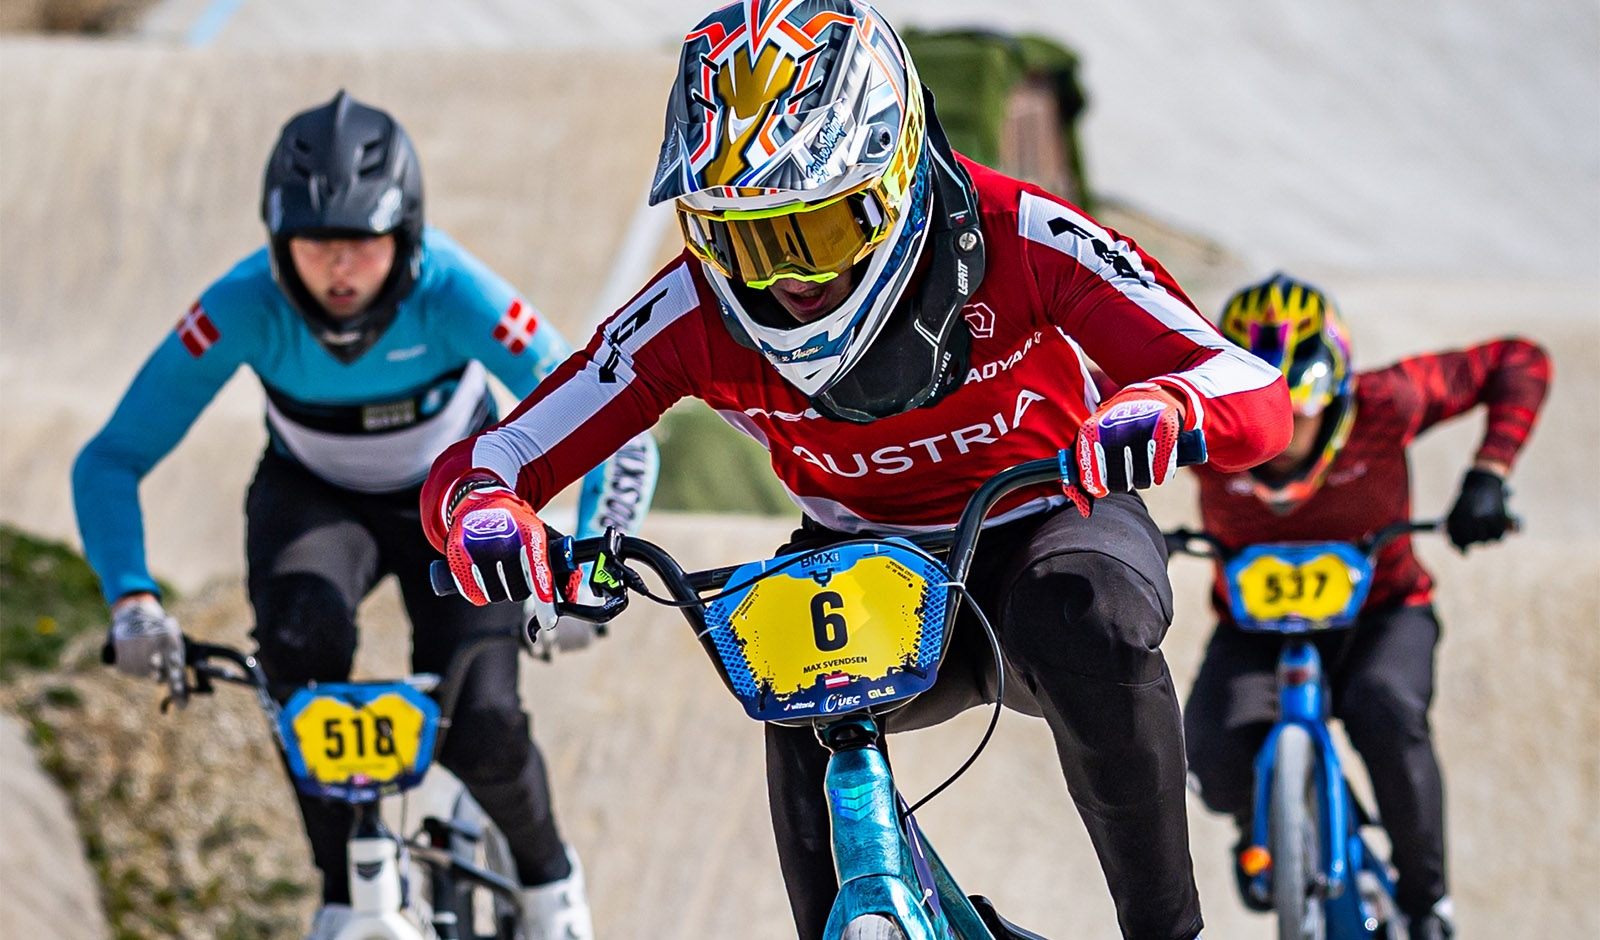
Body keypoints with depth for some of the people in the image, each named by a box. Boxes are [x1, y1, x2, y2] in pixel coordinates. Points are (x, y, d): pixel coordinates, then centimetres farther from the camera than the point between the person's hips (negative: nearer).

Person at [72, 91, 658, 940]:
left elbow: (615, 433, -32)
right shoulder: (246, 306, -30)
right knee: (299, 635, -33)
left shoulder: (451, 293, -34)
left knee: (478, 729, -18)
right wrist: (133, 599, -41)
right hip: (313, 498, 1)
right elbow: (109, 462, -25)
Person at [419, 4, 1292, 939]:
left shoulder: (1015, 239, -25)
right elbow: (476, 464, -19)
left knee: (1095, 630, -36)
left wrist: (1165, 406, -53)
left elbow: (1260, 400, -28)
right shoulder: (697, 315, -20)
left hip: (1046, 531, -1)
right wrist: (480, 509, -45)